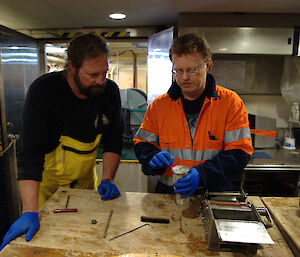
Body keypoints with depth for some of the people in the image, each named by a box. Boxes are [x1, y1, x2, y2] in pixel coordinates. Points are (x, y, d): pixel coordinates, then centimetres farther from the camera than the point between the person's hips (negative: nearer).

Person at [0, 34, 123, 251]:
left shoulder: (110, 91, -11)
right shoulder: (43, 91, -24)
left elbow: (113, 140, -4)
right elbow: (31, 153, -29)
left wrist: (107, 179, -15)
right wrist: (30, 212, -35)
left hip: (85, 181, 4)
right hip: (47, 184, -3)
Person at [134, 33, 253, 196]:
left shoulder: (230, 102, -1)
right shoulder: (159, 105, 6)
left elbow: (239, 152, -5)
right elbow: (142, 144, 11)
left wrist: (202, 173, -19)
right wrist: (153, 158, -12)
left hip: (215, 192, -1)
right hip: (168, 193, 2)